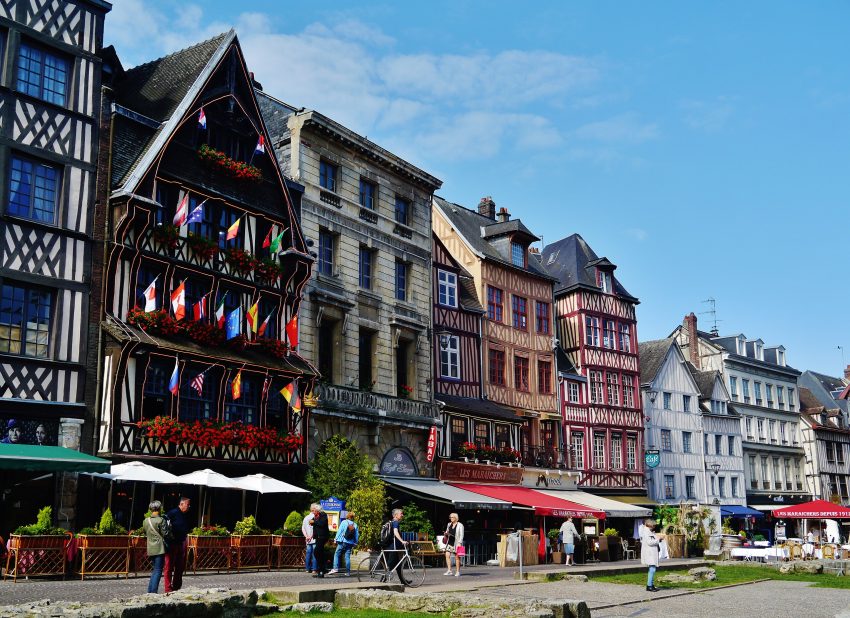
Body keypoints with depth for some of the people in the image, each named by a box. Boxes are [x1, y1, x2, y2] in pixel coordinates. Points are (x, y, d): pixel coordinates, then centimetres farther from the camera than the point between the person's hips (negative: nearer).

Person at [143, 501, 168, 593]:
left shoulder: (146, 521, 6)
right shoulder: (160, 520, -13)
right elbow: (164, 534, -11)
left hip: (150, 549, 7)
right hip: (159, 549, -6)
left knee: (154, 570, 17)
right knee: (158, 571, -3)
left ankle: (150, 591, 16)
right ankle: (154, 592, -8)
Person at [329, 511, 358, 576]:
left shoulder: (344, 522, -3)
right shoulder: (355, 525, 5)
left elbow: (339, 531, -5)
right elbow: (357, 535, 8)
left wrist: (336, 539, 0)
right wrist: (355, 543, 17)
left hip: (343, 542, -3)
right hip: (350, 543, 3)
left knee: (337, 554, 5)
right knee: (347, 557, 6)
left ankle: (335, 568, -9)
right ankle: (348, 572, 3)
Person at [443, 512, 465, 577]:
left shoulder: (460, 525, -3)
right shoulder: (449, 524, 14)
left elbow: (461, 535, -7)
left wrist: (459, 543, -17)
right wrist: (446, 534, 3)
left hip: (456, 543, -5)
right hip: (449, 542, 5)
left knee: (457, 557, 0)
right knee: (447, 555, -7)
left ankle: (458, 571, 7)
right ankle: (449, 570, -5)